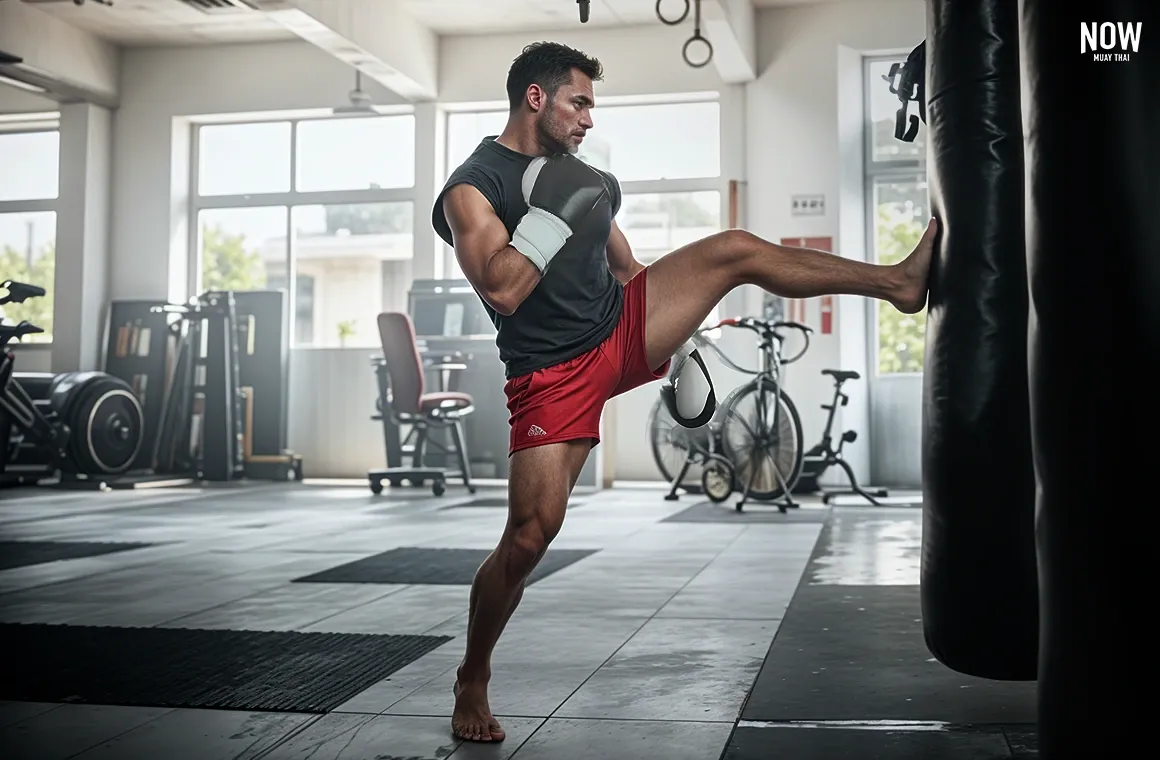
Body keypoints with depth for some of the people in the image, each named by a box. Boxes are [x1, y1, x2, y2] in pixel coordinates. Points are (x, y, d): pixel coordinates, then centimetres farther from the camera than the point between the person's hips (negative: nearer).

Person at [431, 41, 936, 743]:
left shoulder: (575, 173, 11)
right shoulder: (471, 188, -10)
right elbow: (501, 290, -25)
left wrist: (676, 340, 21)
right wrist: (552, 210, -27)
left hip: (622, 330, 6)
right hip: (554, 374, -6)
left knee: (736, 251, -5)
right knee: (531, 534, -11)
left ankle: (899, 282, 4)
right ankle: (473, 681, 11)